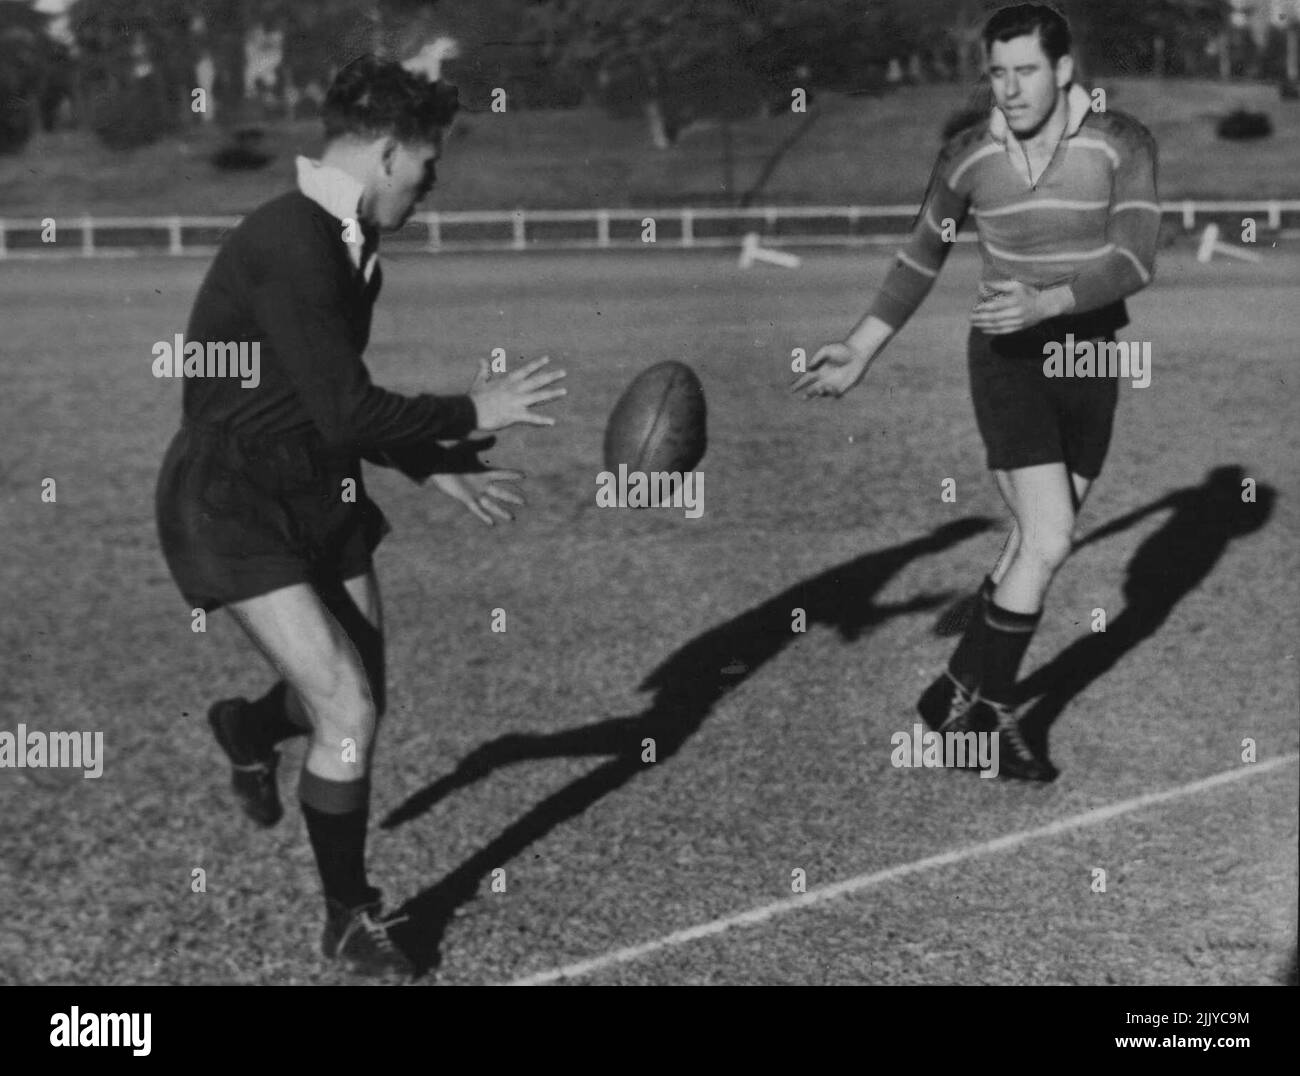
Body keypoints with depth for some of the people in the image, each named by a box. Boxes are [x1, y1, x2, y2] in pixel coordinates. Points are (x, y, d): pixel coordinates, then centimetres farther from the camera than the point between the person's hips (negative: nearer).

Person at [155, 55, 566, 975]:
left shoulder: (349, 248, 4)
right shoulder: (289, 246, -26)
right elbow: (348, 413, -27)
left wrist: (440, 467, 9)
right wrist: (472, 414, -16)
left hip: (319, 491, 9)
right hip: (234, 504, -9)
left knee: (361, 697, 15)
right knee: (349, 713, -11)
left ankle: (251, 729, 49)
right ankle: (349, 918, 11)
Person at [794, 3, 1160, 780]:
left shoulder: (1123, 144, -10)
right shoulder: (968, 157, -6)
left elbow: (1135, 263, -20)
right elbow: (920, 263, 7)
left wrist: (1045, 302, -35)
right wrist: (859, 358, 5)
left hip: (1089, 360, 2)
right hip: (1008, 359, -2)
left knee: (1041, 544, 8)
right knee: (1049, 543, -14)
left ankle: (966, 690, 26)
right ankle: (987, 711, 2)